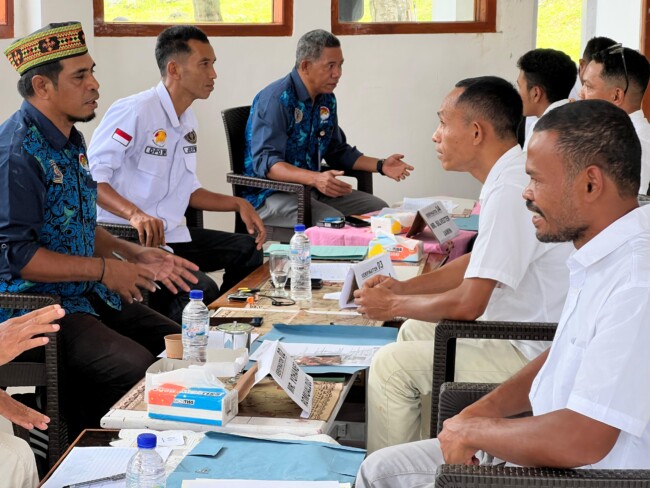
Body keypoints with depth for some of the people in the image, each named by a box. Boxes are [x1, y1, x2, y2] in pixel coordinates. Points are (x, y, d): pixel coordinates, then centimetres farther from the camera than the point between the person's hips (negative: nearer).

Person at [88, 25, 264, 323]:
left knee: (250, 250, 6)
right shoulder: (135, 111, -15)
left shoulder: (187, 119, 16)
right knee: (202, 290, -28)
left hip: (172, 234, 9)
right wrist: (134, 214, -37)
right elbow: (91, 176, -22)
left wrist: (238, 204, 9)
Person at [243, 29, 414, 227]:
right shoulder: (276, 99, -18)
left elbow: (338, 151, 22)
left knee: (378, 209, -1)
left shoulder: (327, 99, 9)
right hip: (270, 194, -8)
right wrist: (315, 179, -40)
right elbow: (265, 162, -27)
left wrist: (381, 165, 7)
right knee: (334, 222, -31)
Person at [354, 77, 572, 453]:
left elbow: (467, 304, -24)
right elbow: (480, 262, 19)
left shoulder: (510, 191, -26)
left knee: (390, 366, -7)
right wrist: (405, 287, 10)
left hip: (532, 355, -11)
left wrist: (394, 305, -8)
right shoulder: (516, 175, 7)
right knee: (415, 331, 23)